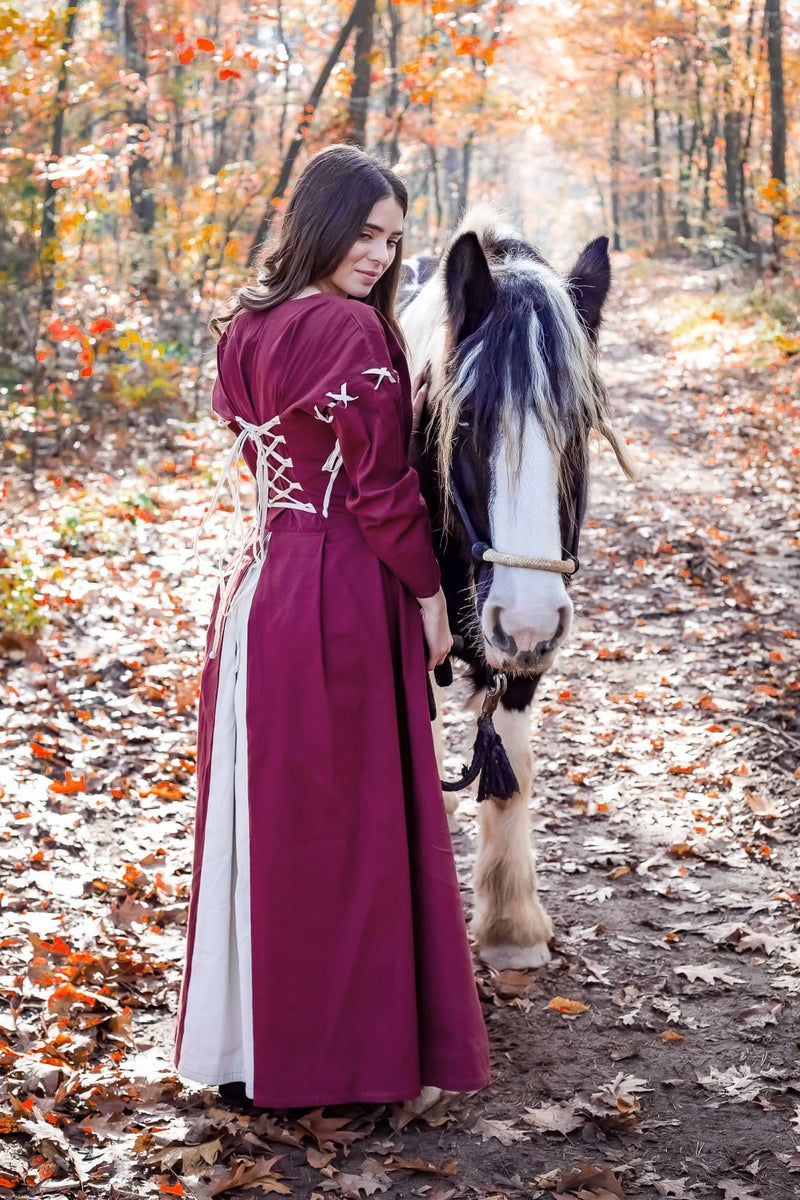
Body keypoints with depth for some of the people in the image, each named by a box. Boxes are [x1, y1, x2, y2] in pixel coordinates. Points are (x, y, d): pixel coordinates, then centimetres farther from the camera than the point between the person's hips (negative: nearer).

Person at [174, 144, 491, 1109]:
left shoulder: (248, 328, 9)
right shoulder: (352, 331, -15)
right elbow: (381, 487, -15)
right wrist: (430, 595, -6)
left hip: (257, 583, 8)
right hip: (341, 595, -8)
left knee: (262, 813, 15)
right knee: (349, 821, 3)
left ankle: (245, 1040, 27)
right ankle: (345, 1046, 14)